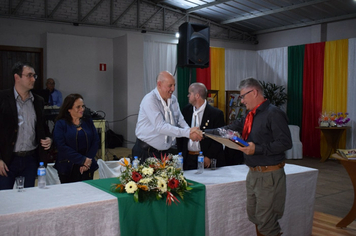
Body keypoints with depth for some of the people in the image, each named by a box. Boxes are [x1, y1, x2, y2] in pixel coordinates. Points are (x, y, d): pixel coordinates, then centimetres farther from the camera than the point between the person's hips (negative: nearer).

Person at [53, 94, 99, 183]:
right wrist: (83, 160, -16)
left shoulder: (88, 122, 11)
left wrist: (88, 161, -10)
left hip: (88, 169, 4)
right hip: (68, 169, -3)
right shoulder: (61, 124, -2)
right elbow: (62, 147, -11)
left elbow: (95, 142, 5)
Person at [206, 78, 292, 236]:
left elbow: (285, 143, -22)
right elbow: (229, 129, 15)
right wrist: (205, 133, 9)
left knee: (265, 222, -2)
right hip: (253, 173, 9)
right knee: (254, 216, 20)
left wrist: (257, 149, -27)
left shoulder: (273, 114, -15)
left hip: (269, 175, -9)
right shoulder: (250, 116, 13)